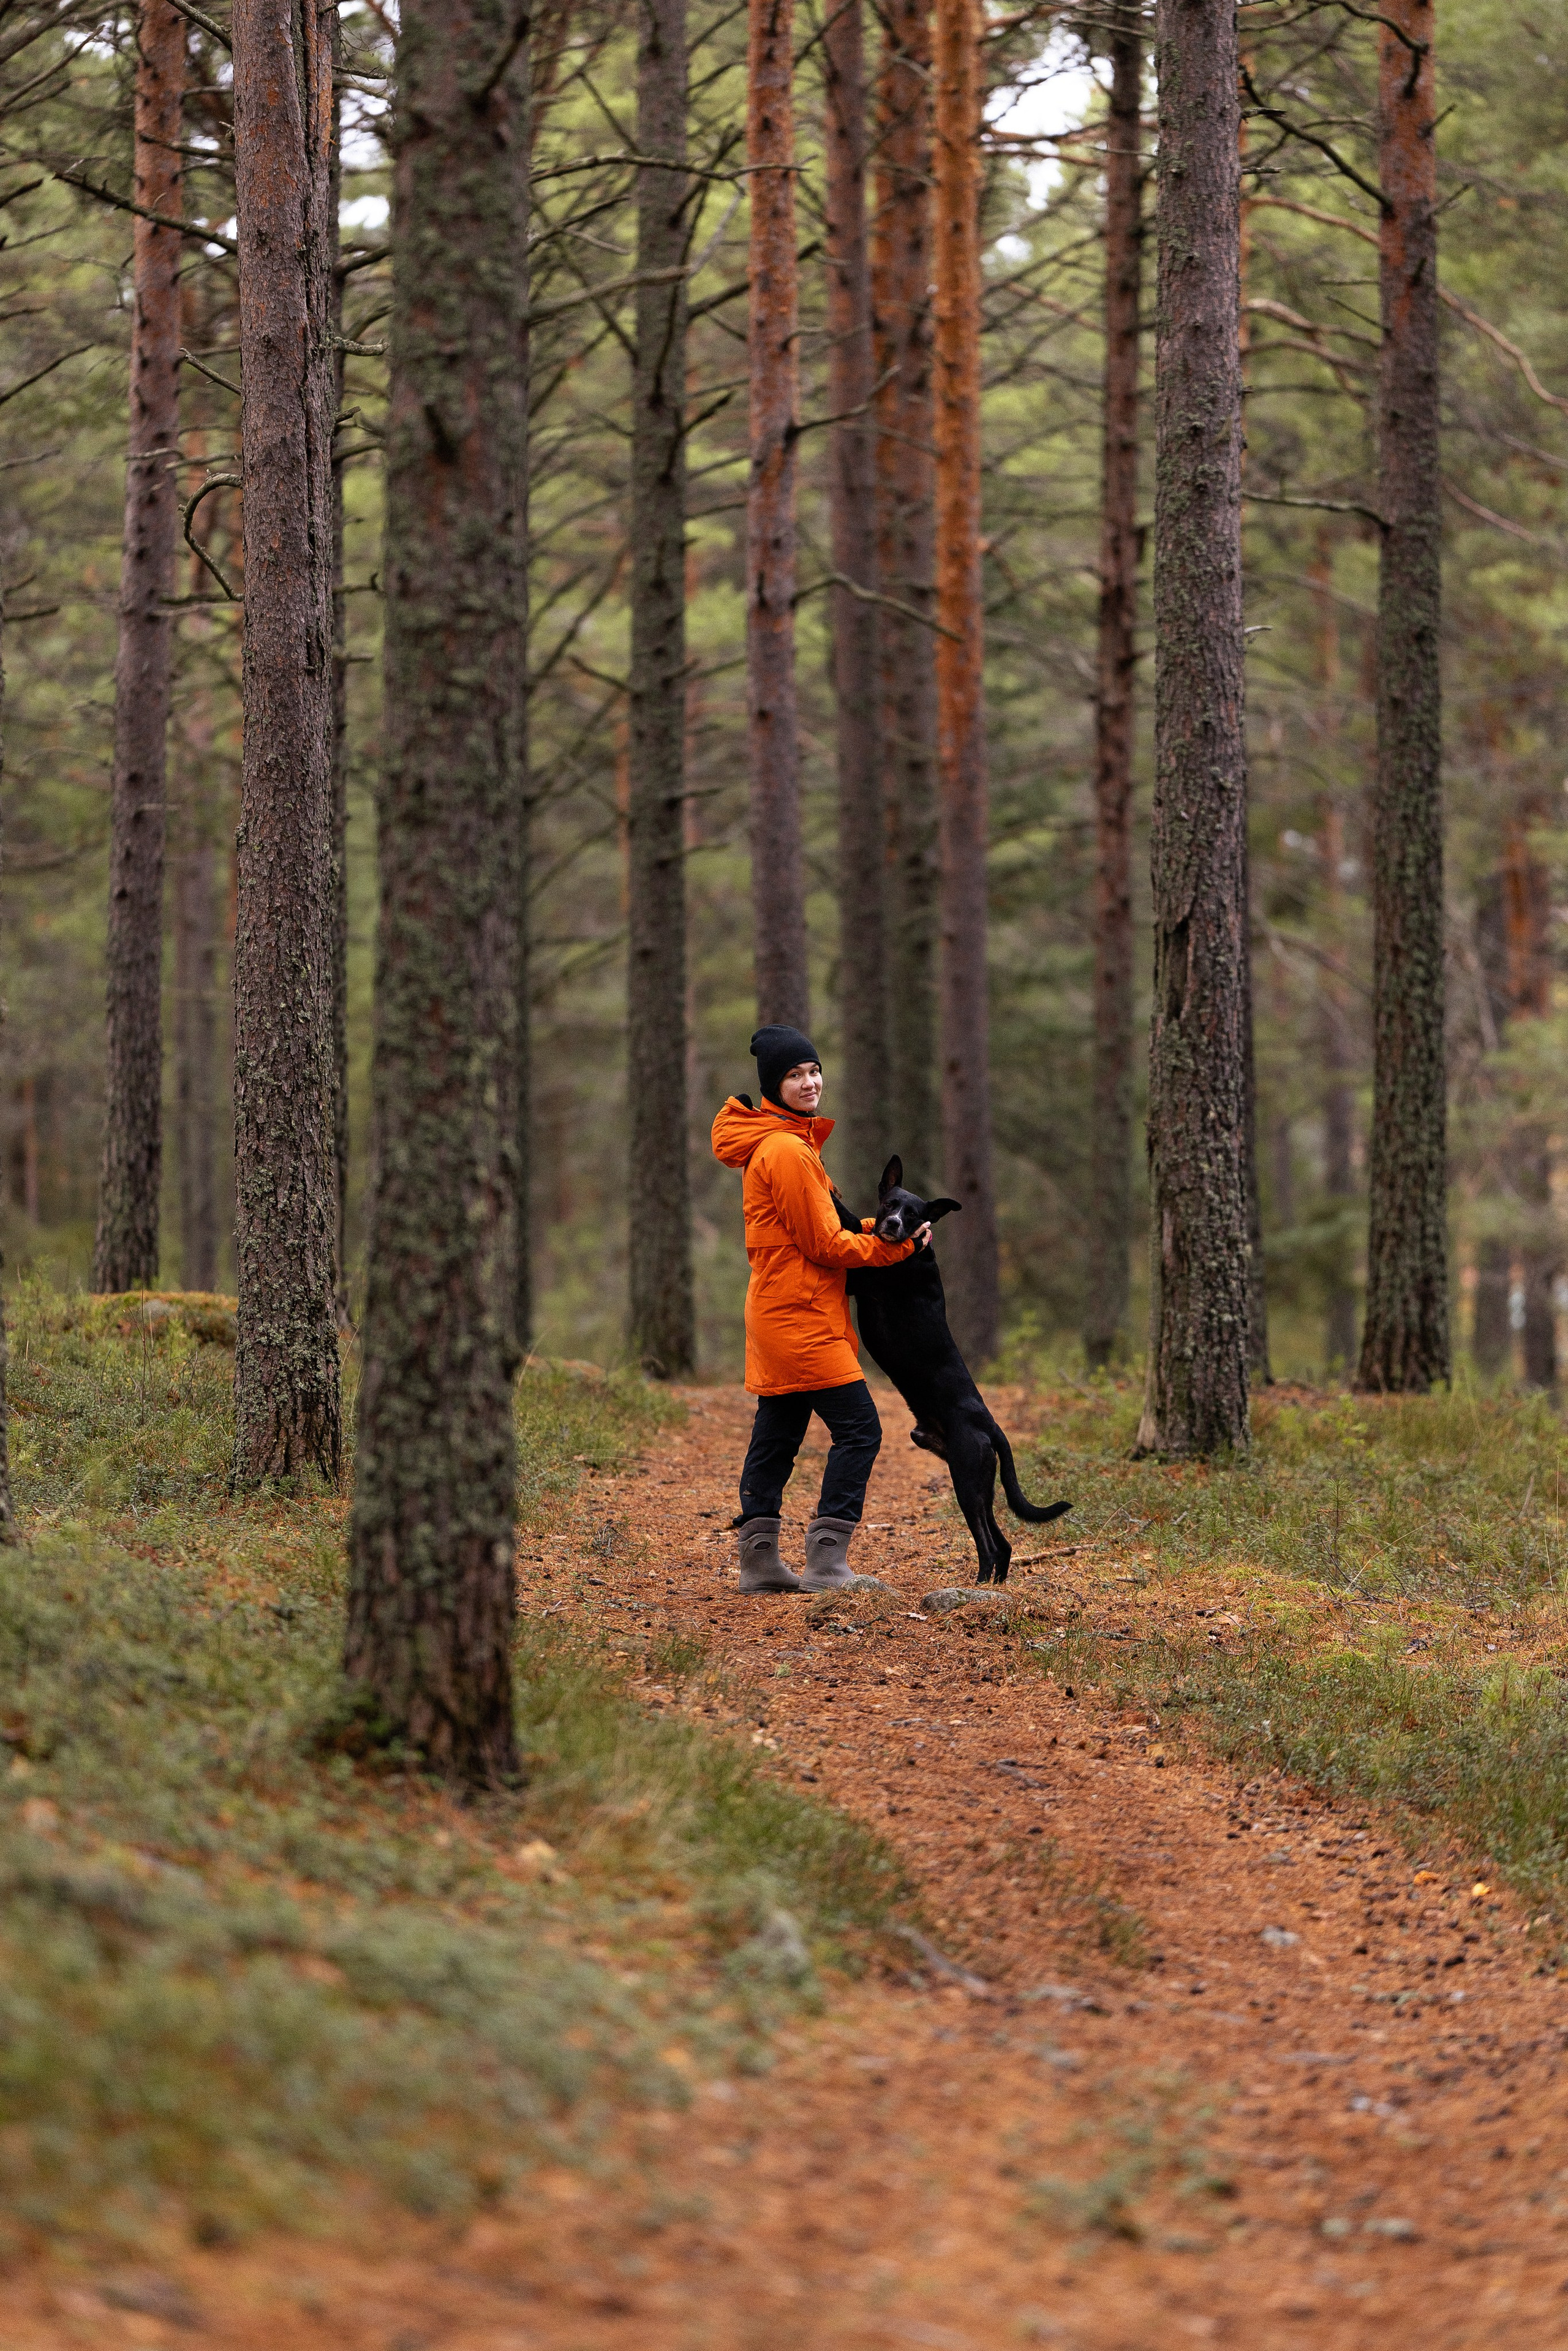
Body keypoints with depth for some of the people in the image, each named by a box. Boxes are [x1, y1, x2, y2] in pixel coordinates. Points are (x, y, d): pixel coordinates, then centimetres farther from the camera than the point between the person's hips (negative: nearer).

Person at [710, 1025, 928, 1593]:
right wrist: (900, 1246, -5)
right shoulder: (785, 1150, -16)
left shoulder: (792, 1142, 17)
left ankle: (758, 1561, 15)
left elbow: (819, 1227, 21)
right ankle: (827, 1562, -13)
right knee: (858, 1428, -10)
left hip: (778, 1313, 11)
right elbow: (823, 1244, -15)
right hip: (802, 1315, -11)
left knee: (775, 1438, 12)